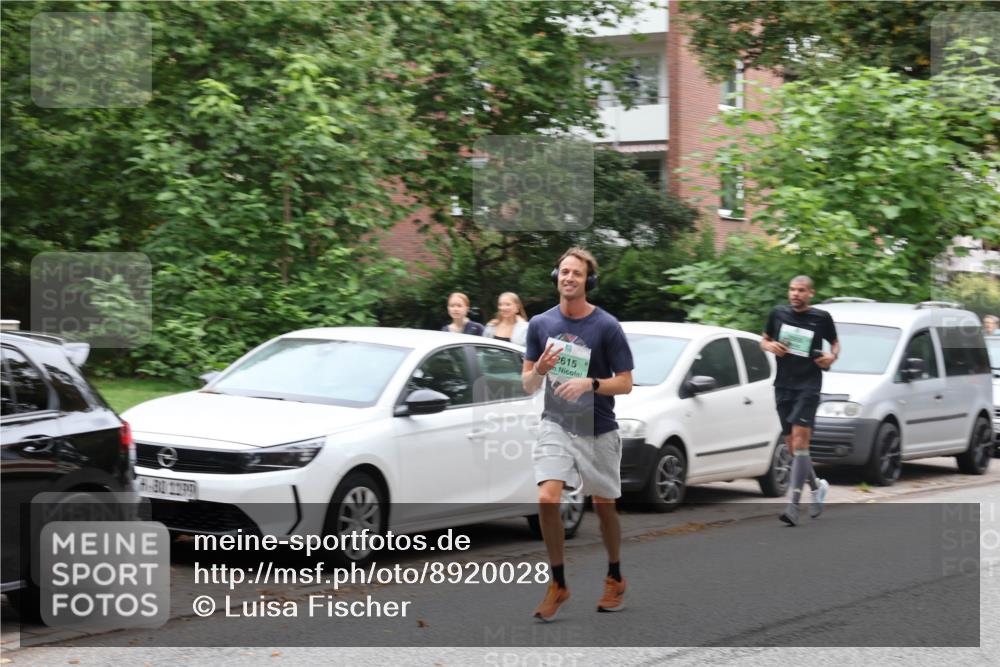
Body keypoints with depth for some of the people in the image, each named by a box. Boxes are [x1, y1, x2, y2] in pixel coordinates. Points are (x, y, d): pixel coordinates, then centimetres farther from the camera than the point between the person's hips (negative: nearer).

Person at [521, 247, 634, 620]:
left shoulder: (606, 327, -10)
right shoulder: (540, 324, 0)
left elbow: (625, 383, -7)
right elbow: (528, 386, 5)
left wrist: (590, 384, -24)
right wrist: (540, 371, -17)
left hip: (597, 431, -1)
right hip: (555, 425, 2)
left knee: (603, 506, 11)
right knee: (547, 499, -16)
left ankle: (615, 578, 33)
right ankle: (558, 583, 0)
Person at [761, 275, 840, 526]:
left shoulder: (821, 318, 1)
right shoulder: (778, 314, 7)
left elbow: (835, 342, 16)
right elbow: (764, 340, 19)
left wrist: (833, 356, -5)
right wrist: (770, 346, -4)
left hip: (809, 386, -4)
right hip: (783, 385, 4)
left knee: (800, 440, -16)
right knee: (793, 446, 8)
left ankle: (793, 506, -19)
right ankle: (817, 487, 33)